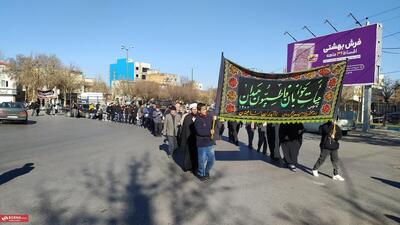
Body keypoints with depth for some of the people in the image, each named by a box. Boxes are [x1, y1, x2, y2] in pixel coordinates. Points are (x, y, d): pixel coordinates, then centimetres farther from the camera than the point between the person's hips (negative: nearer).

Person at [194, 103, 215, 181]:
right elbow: (199, 131, -24)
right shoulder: (197, 120, -14)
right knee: (203, 160, 7)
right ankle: (201, 174, 30)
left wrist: (215, 120, -5)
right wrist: (209, 132, -20)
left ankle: (207, 172, 40)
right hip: (202, 144, -5)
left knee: (211, 159, 15)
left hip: (210, 143, 5)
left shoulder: (209, 117, 1)